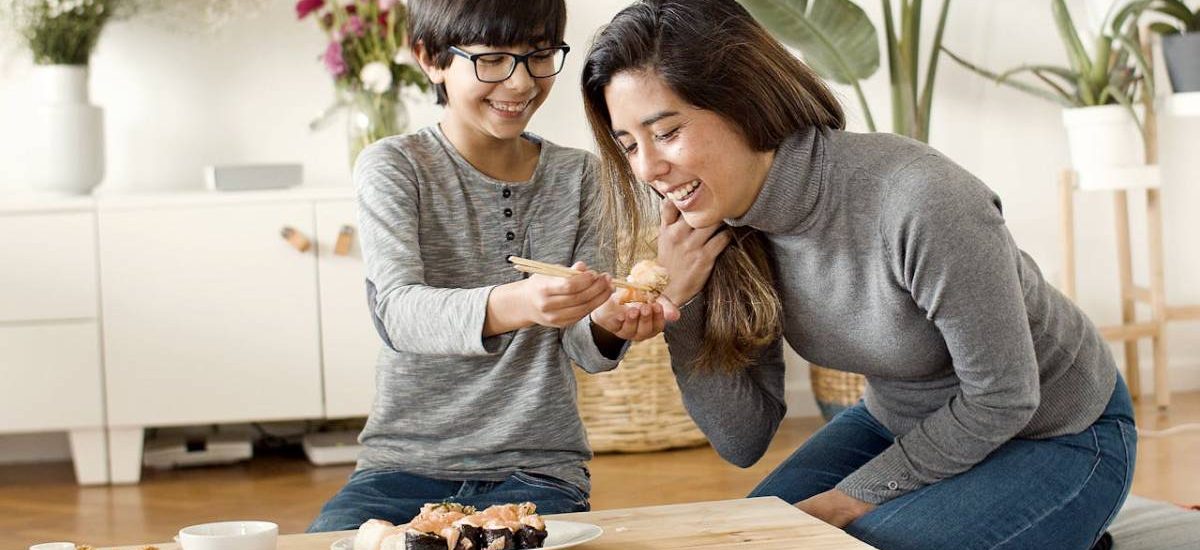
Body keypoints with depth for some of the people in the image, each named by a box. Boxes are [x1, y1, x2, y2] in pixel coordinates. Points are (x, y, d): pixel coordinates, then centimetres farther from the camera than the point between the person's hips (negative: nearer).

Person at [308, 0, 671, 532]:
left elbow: (580, 345, 4)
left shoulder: (577, 175, 8)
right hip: (405, 463, -1)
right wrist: (512, 305, -40)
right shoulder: (394, 167, -3)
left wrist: (607, 324, -22)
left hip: (538, 470, 1)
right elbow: (397, 311, -20)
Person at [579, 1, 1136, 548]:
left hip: (1054, 438, -6)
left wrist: (845, 502, -16)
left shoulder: (921, 201, -33)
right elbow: (742, 441, -7)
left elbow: (1002, 396, -22)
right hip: (898, 427, 6)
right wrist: (682, 303, -21)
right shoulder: (726, 227, -12)